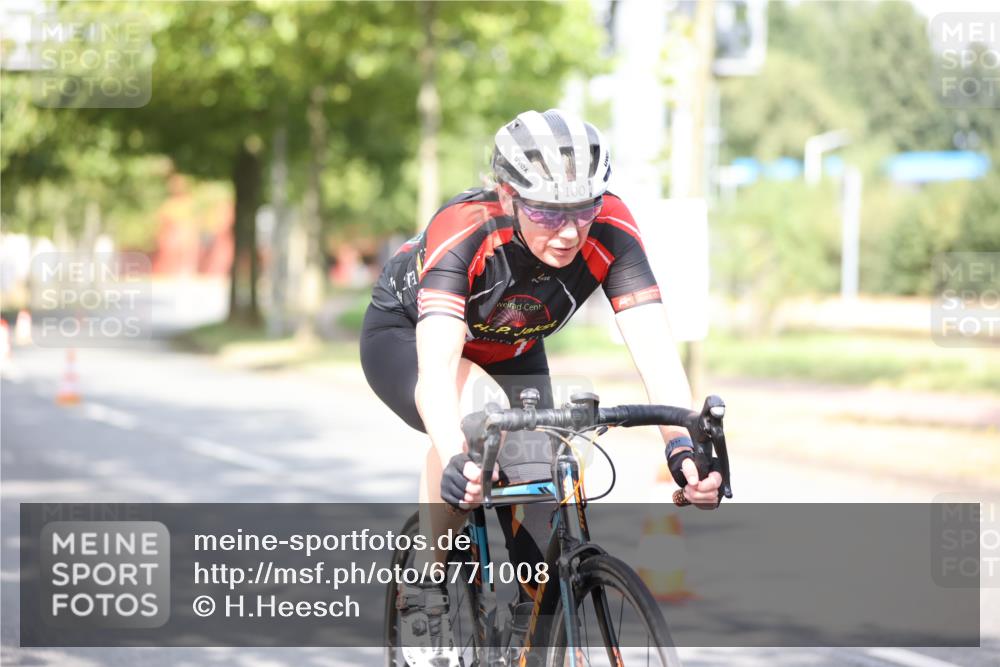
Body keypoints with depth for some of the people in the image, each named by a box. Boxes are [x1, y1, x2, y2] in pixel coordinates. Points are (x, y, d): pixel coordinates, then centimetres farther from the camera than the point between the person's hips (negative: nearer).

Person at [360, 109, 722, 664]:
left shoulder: (610, 229, -32)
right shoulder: (463, 232, -41)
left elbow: (653, 343, -39)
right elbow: (438, 363, -51)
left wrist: (683, 447, -55)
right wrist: (455, 461, -69)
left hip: (511, 353, 4)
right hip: (405, 336, -4)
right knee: (479, 413, -37)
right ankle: (423, 592, -19)